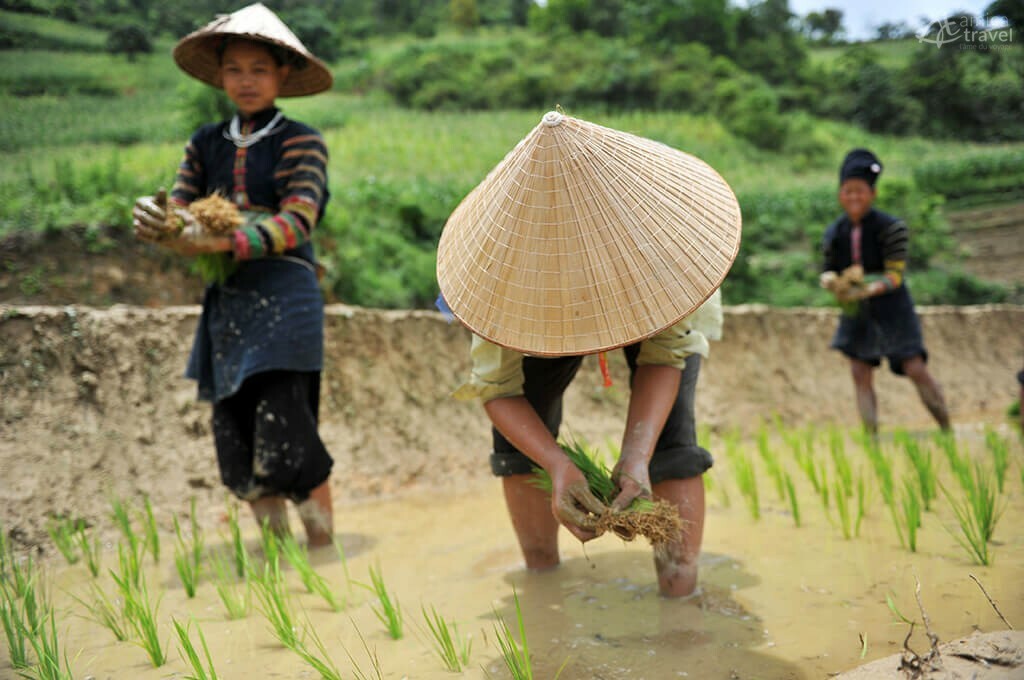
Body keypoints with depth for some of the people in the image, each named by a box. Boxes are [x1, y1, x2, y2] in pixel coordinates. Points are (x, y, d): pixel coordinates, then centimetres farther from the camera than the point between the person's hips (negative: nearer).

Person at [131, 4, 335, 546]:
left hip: (283, 299, -5)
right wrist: (158, 223, -19)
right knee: (236, 442, 8)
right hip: (226, 303, 5)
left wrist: (219, 243, -25)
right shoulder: (206, 144, 13)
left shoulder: (301, 142, -1)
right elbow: (177, 213, 5)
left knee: (285, 437, -13)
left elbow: (296, 222, -14)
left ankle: (324, 551, 3)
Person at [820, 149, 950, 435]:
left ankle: (947, 431, 11)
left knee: (916, 370, -5)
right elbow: (827, 272, 4)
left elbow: (895, 275, -17)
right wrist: (833, 283, -20)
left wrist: (868, 290, -35)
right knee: (860, 375, 0)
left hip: (892, 309, -4)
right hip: (857, 313, 4)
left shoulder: (891, 228, -13)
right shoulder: (834, 233, 1)